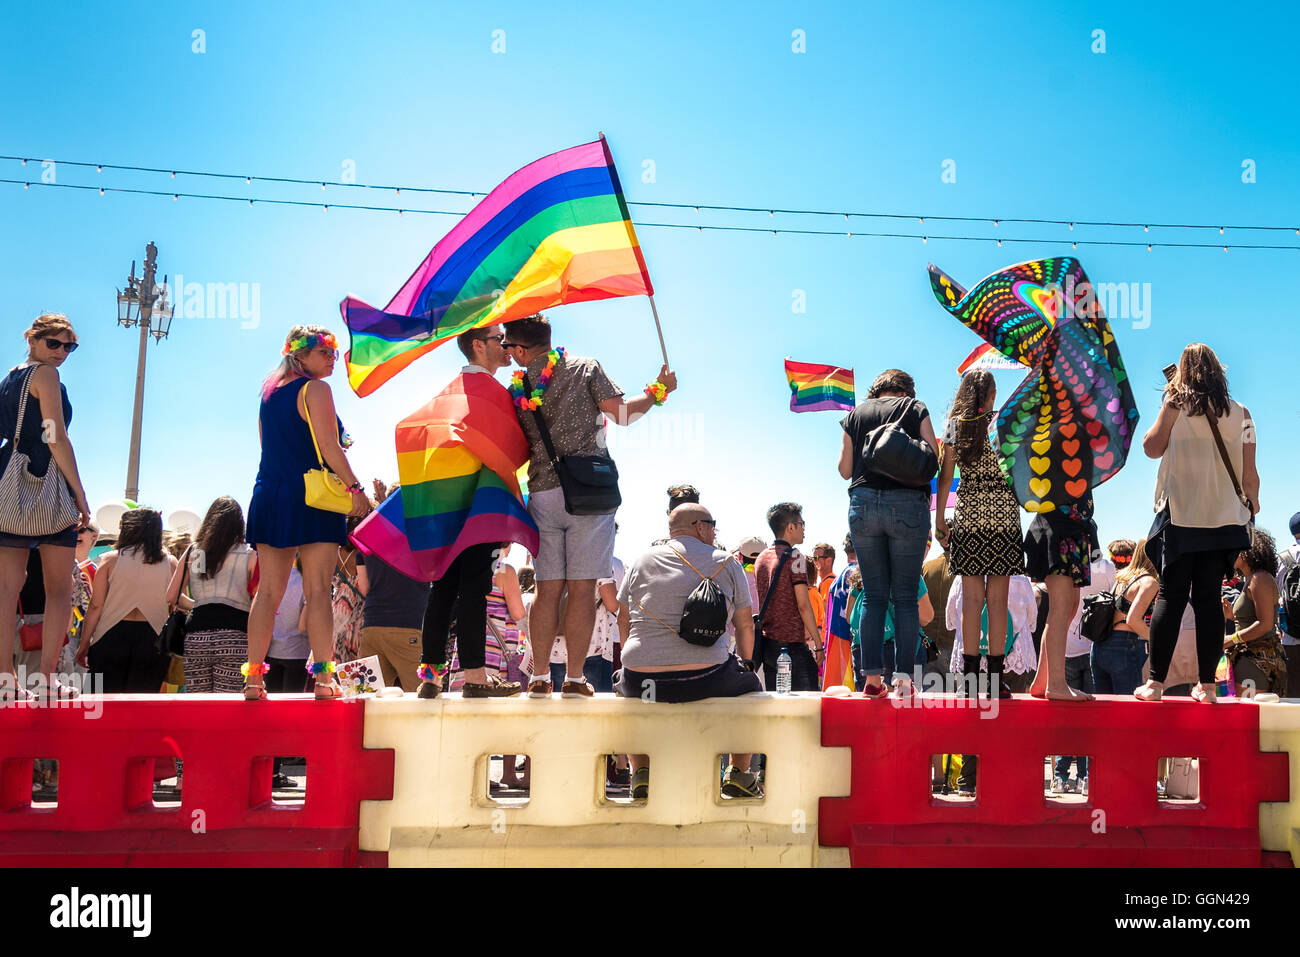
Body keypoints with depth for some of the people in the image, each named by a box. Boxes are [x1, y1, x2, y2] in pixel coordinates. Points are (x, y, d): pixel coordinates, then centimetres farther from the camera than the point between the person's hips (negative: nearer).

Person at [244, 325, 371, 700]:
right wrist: (355, 487, -11)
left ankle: (253, 678, 4)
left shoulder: (270, 392, 18)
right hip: (311, 499, -7)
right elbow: (328, 446, -12)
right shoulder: (315, 390, -4)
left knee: (268, 591, 5)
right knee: (317, 591, -7)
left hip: (269, 496, 7)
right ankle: (324, 677, -10)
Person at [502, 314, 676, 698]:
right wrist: (658, 391, 9)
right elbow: (622, 413, -5)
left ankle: (540, 678, 8)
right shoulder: (585, 368, 2)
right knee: (582, 588, -1)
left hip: (542, 494, 3)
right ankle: (574, 678, 0)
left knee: (547, 589, 8)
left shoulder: (517, 389, 9)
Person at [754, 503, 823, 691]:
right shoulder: (794, 556, -8)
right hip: (792, 643, -7)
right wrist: (818, 644, -10)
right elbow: (803, 605, -13)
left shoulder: (761, 558, 14)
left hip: (767, 641, 7)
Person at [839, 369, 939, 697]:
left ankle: (872, 678, 0)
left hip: (863, 504, 2)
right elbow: (932, 460, 1)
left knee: (873, 596, 5)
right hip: (908, 505, -2)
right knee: (905, 596, 1)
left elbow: (845, 469, 13)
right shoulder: (915, 409, 7)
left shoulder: (855, 415, 13)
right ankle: (903, 676, -5)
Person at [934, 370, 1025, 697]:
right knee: (997, 599, 0)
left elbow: (945, 476, 5)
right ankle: (995, 679, 1)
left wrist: (939, 520, 8)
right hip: (1004, 511, -1)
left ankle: (970, 676, 2)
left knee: (972, 598, 2)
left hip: (968, 512, 1)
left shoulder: (955, 425, 6)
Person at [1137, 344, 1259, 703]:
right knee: (1209, 597, 5)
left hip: (1180, 515, -2)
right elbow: (1249, 474, 4)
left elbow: (1152, 448, 6)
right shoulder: (1240, 413, 3)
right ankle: (1206, 684, 5)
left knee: (1170, 596, 1)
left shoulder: (1176, 405, -3)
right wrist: (1252, 502, 22)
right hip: (1224, 517, 2)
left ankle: (1155, 681, -2)